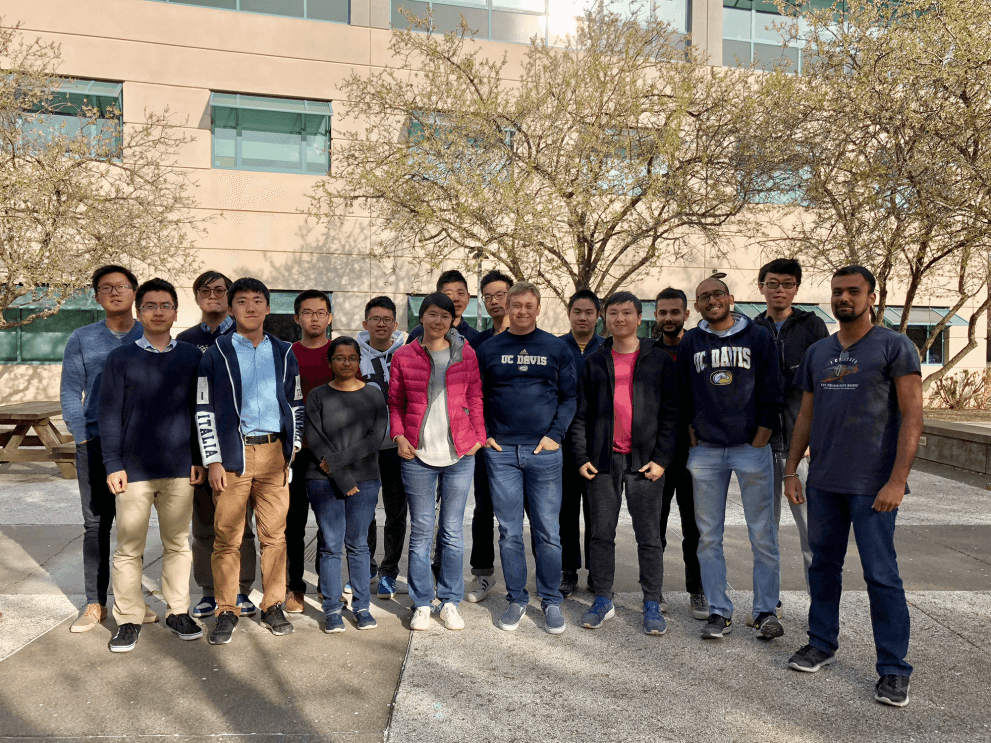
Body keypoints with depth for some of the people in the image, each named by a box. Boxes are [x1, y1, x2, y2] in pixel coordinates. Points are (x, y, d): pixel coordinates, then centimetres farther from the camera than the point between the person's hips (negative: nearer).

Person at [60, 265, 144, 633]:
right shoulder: (82, 339, 7)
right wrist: (84, 438, -3)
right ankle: (95, 603, 14)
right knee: (96, 524, 4)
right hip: (95, 446, 1)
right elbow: (70, 393, 6)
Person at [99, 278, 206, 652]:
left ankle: (178, 611, 21)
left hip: (179, 468, 1)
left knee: (178, 544, 9)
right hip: (134, 469, -1)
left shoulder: (191, 356, 7)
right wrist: (113, 464, -4)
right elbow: (109, 414, 2)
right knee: (129, 548, 4)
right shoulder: (121, 358, 3)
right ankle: (128, 619, 17)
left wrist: (199, 459, 5)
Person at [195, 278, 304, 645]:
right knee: (227, 536, 2)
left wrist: (292, 447, 7)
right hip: (232, 454, -2)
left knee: (274, 533, 6)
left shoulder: (283, 353, 11)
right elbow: (204, 410, 1)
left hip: (274, 453, 2)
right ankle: (227, 611, 16)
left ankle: (273, 606, 19)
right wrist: (213, 460, -5)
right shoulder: (217, 353, 3)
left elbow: (296, 403, 16)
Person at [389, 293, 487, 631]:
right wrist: (399, 436, -4)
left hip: (460, 454, 1)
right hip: (418, 455, 0)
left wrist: (478, 436, 1)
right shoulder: (404, 356, 4)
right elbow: (395, 402, 9)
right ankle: (422, 604, 20)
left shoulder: (466, 355, 5)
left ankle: (450, 602, 22)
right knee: (421, 531, 6)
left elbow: (475, 399, 10)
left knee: (452, 531, 8)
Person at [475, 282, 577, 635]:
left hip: (543, 451, -1)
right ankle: (516, 599, 20)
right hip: (501, 451, 1)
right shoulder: (488, 349, 8)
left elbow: (569, 397, 7)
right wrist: (483, 434, 0)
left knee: (548, 532, 4)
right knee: (509, 532, 6)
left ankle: (551, 601, 19)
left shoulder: (556, 349, 6)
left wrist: (555, 435, -5)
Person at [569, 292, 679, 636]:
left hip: (645, 462, -2)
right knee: (601, 533, 8)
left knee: (649, 536, 4)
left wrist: (662, 459, -8)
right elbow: (580, 413, 9)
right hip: (603, 460, 2)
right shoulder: (594, 363, 9)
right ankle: (603, 601, 21)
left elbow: (671, 413, 0)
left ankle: (652, 605, 16)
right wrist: (581, 457, 0)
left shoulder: (659, 360, 3)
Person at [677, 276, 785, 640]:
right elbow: (682, 394, 11)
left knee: (763, 534, 2)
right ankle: (719, 611, 15)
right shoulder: (690, 343, 9)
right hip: (705, 450, 2)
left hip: (752, 447, -2)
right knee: (709, 535, 5)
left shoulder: (758, 338, 3)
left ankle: (765, 610, 16)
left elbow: (771, 393, 1)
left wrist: (759, 441, -5)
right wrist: (692, 437, 3)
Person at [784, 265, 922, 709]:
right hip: (823, 482, 5)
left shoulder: (895, 347, -4)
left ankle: (893, 669, 12)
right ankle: (822, 643, 29)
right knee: (824, 565, 14)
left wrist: (897, 480, -16)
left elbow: (912, 416, -9)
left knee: (881, 575, 0)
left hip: (872, 485, -5)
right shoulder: (817, 352, 12)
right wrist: (791, 470, 9)